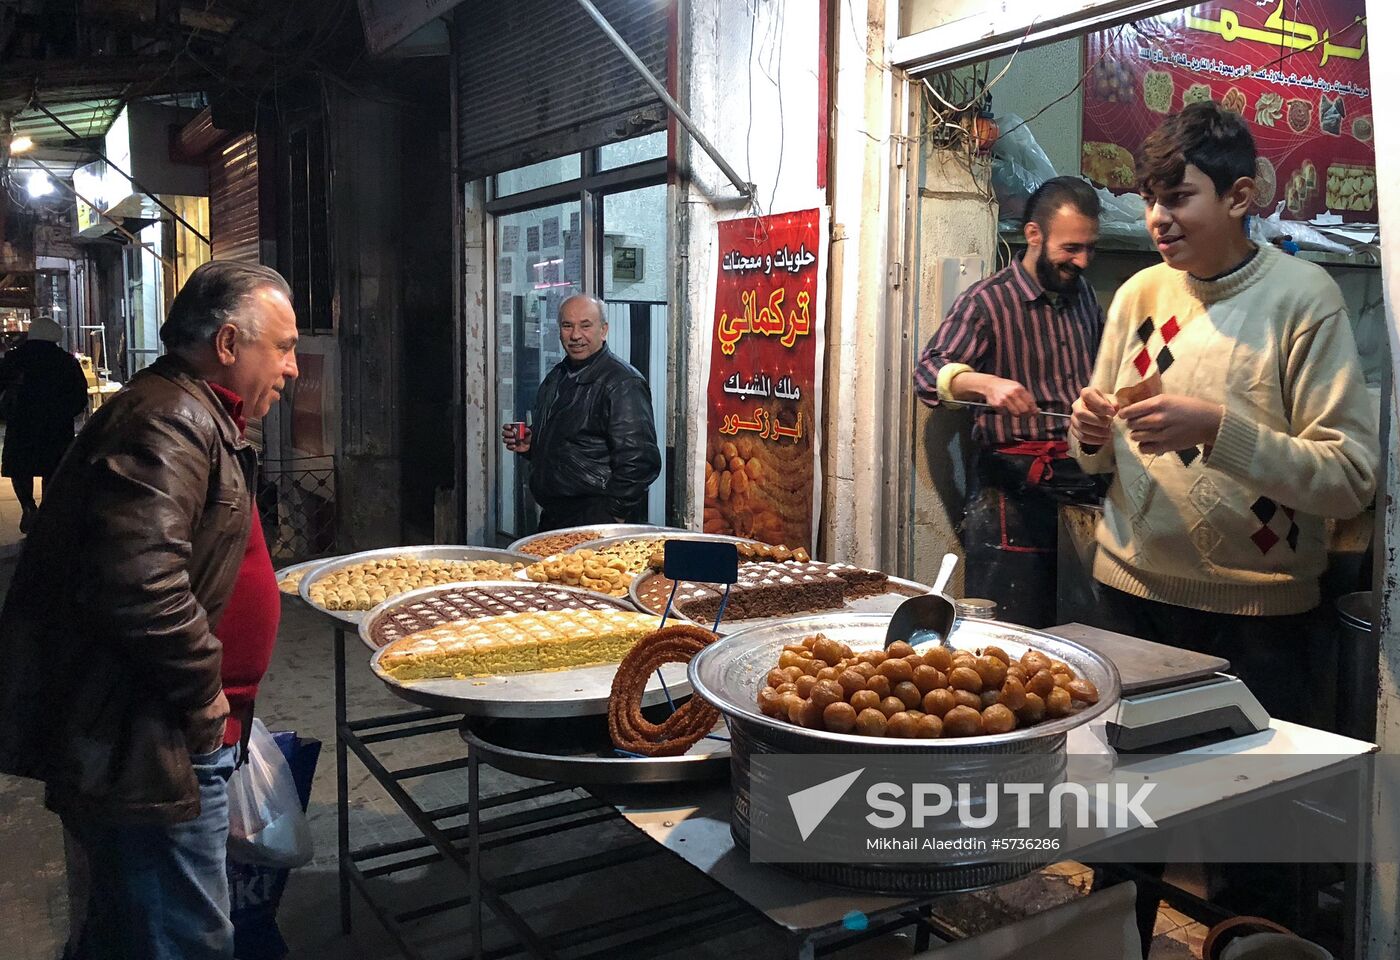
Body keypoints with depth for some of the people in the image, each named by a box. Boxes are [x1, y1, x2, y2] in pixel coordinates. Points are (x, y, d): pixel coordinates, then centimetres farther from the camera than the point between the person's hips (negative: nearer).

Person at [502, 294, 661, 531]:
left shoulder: (623, 383, -15)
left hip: (598, 523, -8)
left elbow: (639, 461, -23)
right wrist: (529, 445, 8)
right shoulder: (557, 377, 14)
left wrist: (614, 516, -20)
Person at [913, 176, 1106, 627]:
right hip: (1015, 486, -6)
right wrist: (985, 383, -36)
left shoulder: (1083, 294, 14)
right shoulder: (987, 302, -6)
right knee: (1009, 629, -5)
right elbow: (929, 371, -18)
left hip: (1084, 475, 6)